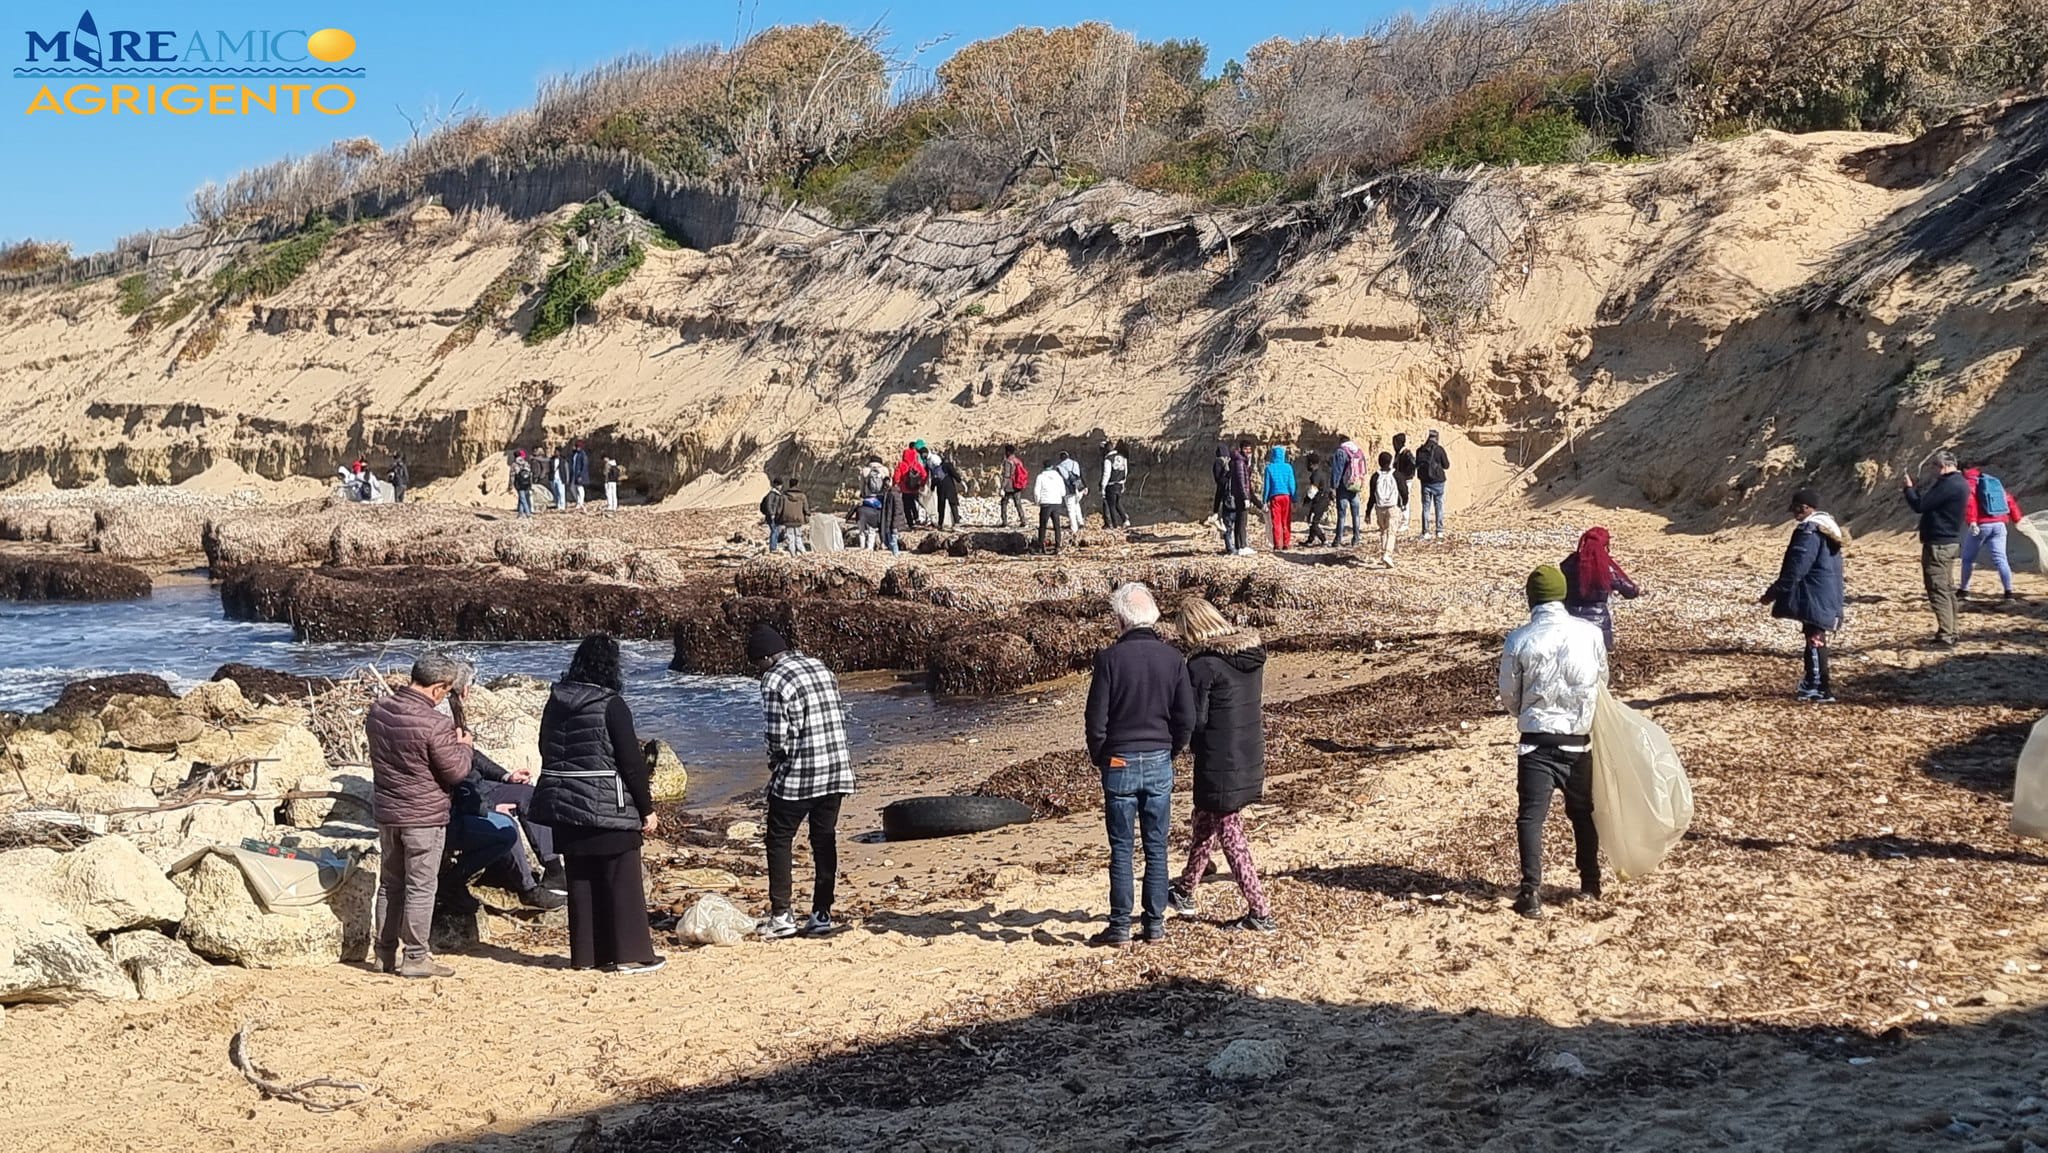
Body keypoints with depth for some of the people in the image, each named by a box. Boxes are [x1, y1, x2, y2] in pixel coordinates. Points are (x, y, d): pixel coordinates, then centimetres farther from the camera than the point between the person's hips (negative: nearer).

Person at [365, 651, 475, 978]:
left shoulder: (378, 710, 0)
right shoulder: (436, 724, -23)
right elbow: (456, 772, -17)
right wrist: (463, 746, 3)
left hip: (386, 812, 7)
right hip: (424, 816, -7)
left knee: (389, 884, 17)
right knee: (421, 887, 2)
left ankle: (385, 954, 24)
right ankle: (415, 957, 7)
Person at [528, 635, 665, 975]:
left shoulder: (555, 702, 5)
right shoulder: (611, 705, -13)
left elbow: (548, 752, 13)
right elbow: (632, 762, -13)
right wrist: (647, 809, -5)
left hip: (565, 806, 6)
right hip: (608, 808, -6)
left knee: (580, 880, 13)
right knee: (622, 881, 3)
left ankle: (585, 953, 17)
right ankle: (629, 954, 6)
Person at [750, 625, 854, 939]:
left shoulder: (775, 681, -12)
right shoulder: (821, 668, 10)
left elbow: (778, 737, -15)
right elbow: (841, 716, 12)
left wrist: (775, 764, 4)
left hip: (797, 775, -6)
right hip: (836, 771, 7)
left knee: (779, 841, 7)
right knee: (824, 842, 12)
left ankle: (781, 915, 5)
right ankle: (822, 915, 13)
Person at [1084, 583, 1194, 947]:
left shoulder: (1110, 658, -12)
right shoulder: (1172, 658, -1)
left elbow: (1096, 719, -10)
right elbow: (1187, 719, 0)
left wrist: (1099, 758, 5)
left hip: (1120, 763, -3)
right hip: (1160, 765, 3)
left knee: (1121, 849, 4)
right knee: (1156, 848, 10)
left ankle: (1120, 927, 7)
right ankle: (1155, 924, 14)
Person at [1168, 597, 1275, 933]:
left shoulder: (1202, 665, -19)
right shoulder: (1253, 656, 4)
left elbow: (1195, 721, -15)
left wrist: (1197, 747, 6)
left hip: (1219, 764, -8)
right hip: (1251, 759, 8)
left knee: (1230, 836, 4)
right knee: (1204, 822, 23)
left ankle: (1260, 912, 7)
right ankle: (1185, 892, 38)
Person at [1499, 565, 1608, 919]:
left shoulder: (1518, 641, -9)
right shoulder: (1590, 633, -4)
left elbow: (1509, 697, 0)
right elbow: (1602, 681, 10)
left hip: (1537, 741, -3)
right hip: (1579, 740, 3)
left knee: (1531, 815, 0)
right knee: (1582, 812, 20)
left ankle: (1531, 892, -11)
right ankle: (1591, 885, 31)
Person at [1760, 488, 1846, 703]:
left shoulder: (1809, 531, -18)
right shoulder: (1828, 527, 13)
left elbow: (1796, 569, -20)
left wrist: (1774, 593, -15)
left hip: (1814, 597, -10)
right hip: (1828, 595, 10)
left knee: (1815, 640, -6)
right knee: (1816, 639, 17)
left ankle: (1824, 690, -5)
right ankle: (1812, 684, 25)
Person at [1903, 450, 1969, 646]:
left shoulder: (1949, 485, -20)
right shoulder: (1959, 483, 13)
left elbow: (1920, 505, -20)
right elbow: (1930, 502, 17)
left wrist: (1909, 488, -4)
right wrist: (1914, 487, 12)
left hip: (1938, 545, -11)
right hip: (1949, 543, 11)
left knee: (1938, 590, -9)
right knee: (1947, 589, 15)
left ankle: (1945, 636, -12)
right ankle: (1950, 633, 21)